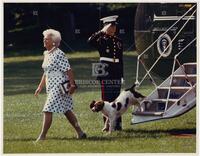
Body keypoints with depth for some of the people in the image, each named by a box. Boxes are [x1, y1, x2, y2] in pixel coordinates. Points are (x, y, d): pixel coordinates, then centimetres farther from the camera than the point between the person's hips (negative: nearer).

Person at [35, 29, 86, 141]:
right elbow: (46, 73, 21)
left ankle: (42, 136, -8)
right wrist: (40, 87, 21)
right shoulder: (46, 54, 12)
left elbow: (68, 70, -18)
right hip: (51, 87, 9)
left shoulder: (59, 54, -15)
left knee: (48, 110, -11)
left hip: (59, 86, -9)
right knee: (66, 110, 12)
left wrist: (72, 85, -22)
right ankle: (80, 133, 18)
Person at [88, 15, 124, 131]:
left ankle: (118, 124, 11)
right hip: (106, 74, -4)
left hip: (116, 75, 4)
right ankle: (107, 124, 2)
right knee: (106, 99, -1)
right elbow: (90, 41, -25)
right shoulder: (102, 40, -2)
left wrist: (122, 76, 14)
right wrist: (102, 31, -23)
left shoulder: (118, 41, 12)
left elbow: (121, 60, 16)